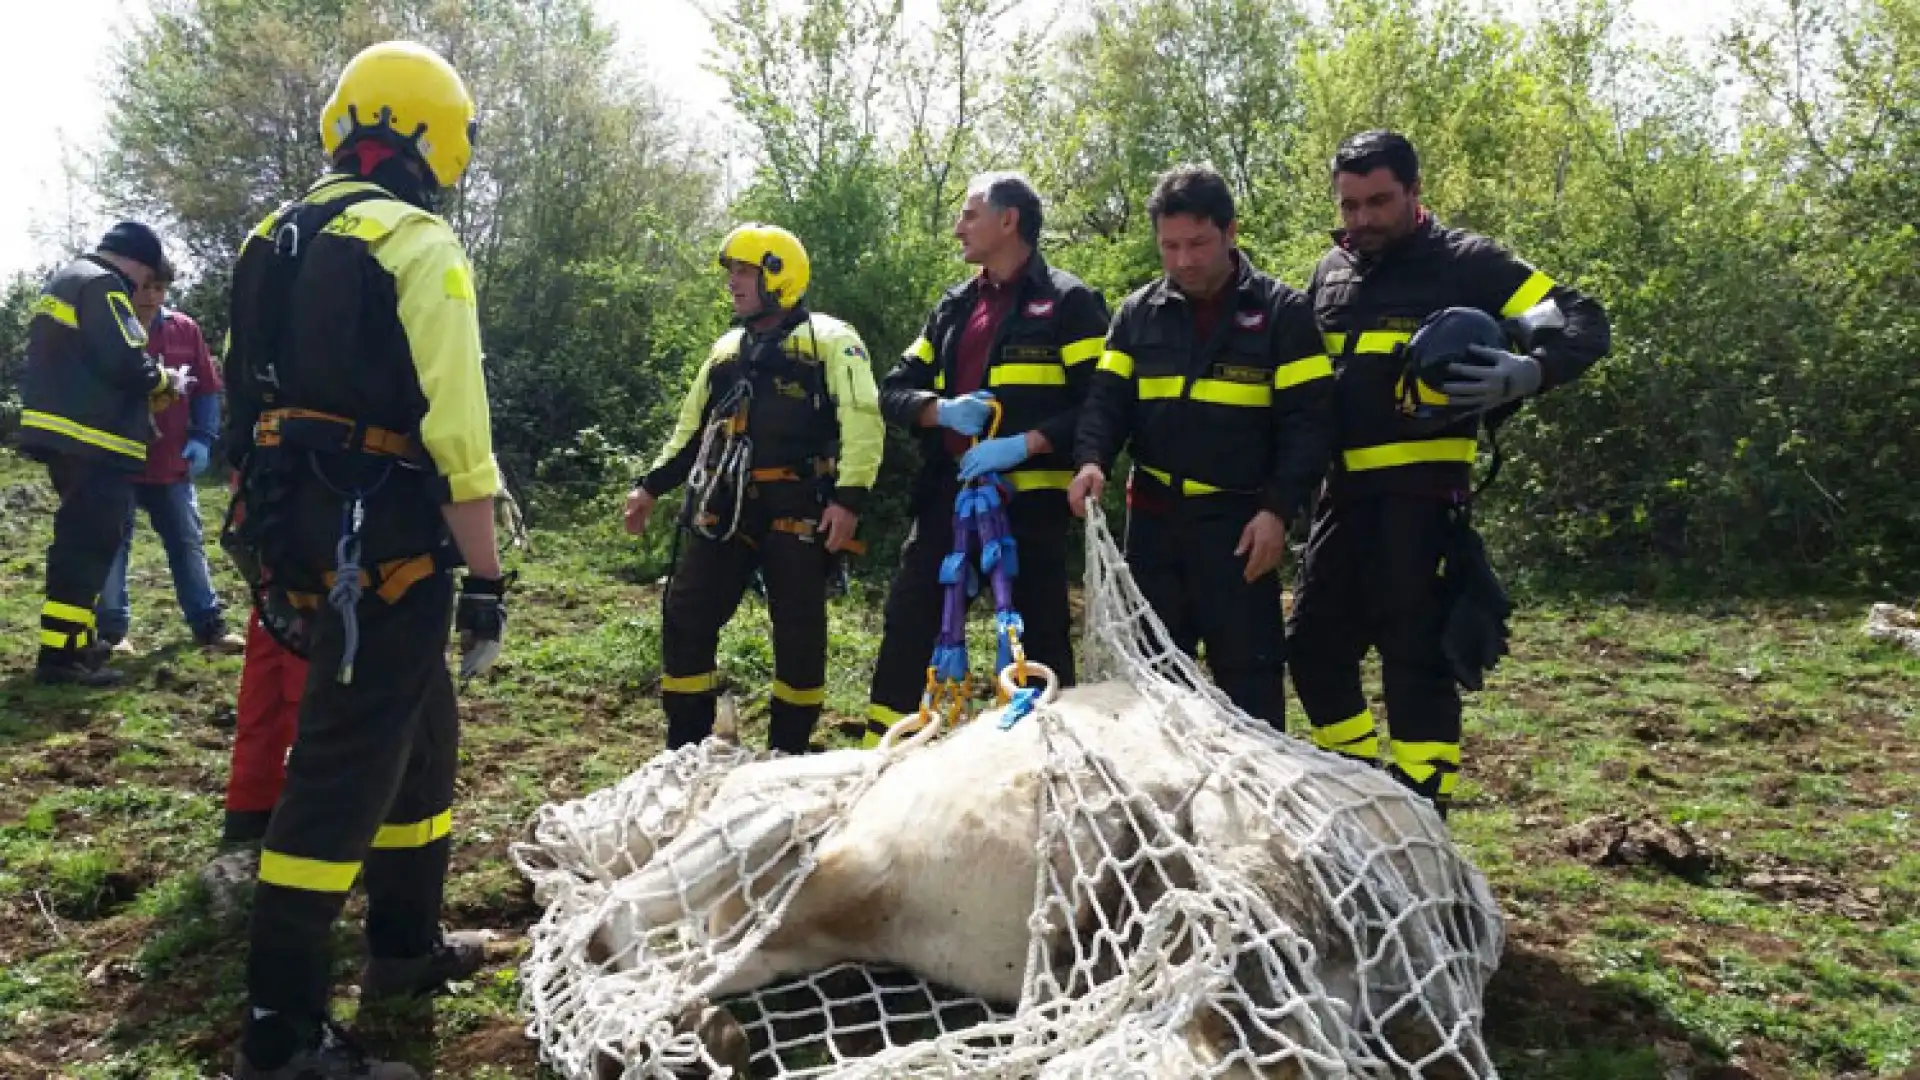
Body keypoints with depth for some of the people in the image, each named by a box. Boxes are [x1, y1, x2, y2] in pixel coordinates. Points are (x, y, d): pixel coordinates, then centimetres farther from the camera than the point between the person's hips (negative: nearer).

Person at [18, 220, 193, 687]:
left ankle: (78, 641, 24)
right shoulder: (102, 285, -10)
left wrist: (148, 383, 15)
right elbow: (125, 361, -20)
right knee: (86, 547, -8)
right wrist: (166, 381, -1)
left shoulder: (64, 281, 22)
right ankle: (59, 655, -9)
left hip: (61, 434, 10)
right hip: (92, 440, -10)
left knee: (80, 542, 18)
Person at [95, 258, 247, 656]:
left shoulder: (185, 330, 4)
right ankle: (112, 631, 14)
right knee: (112, 545, 5)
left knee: (188, 544, 9)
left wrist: (203, 437, -3)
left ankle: (209, 626, 16)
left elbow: (207, 390, 9)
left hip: (172, 462, 3)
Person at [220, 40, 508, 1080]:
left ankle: (405, 943, 34)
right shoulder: (418, 244, -12)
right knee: (346, 763, -3)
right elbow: (455, 431, -20)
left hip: (301, 538, 9)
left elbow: (253, 408, 19)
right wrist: (486, 578, -15)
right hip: (382, 546, -9)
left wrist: (276, 544, 25)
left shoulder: (278, 242, 16)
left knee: (420, 731, 21)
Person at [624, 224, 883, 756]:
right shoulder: (727, 348, 21)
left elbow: (863, 423, -10)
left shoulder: (829, 340, 0)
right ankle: (685, 748, 14)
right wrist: (651, 485, 16)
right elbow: (692, 427, 26)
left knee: (798, 631, 1)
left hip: (796, 510, -6)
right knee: (686, 620, 2)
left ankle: (789, 753, 14)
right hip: (725, 509, 6)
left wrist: (849, 497, -21)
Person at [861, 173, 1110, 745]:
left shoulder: (1068, 303, -3)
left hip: (1029, 498, -5)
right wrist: (941, 409, -10)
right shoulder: (953, 306, 16)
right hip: (949, 494, 6)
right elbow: (895, 391, 12)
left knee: (1041, 638, 4)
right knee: (906, 629, 6)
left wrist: (1023, 444, -21)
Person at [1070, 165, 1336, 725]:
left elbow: (1308, 421, -6)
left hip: (1240, 521, -4)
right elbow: (1109, 398, 5)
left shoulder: (1282, 312, -3)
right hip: (1153, 515, 4)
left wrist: (1278, 510, -15)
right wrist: (1092, 460, -15)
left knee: (1248, 668, 0)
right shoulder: (1138, 312, 8)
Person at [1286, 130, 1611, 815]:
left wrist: (1528, 373, -28)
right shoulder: (1329, 272, 14)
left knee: (1415, 654, -5)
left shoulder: (1466, 263, -4)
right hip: (1343, 491, 7)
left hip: (1422, 493, -6)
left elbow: (1583, 323, -7)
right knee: (1315, 644, 11)